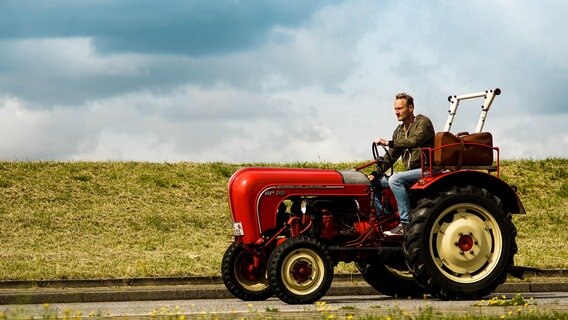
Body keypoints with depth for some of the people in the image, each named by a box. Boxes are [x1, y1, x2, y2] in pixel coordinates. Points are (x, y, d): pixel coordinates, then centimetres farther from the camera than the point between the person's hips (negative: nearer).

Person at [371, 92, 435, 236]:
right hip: (409, 172, 9)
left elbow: (414, 141, -27)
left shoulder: (423, 122, -8)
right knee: (374, 182, 2)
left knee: (395, 180, -32)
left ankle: (406, 224, -33)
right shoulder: (399, 131, 16)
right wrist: (375, 174, 4)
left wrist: (388, 143, -29)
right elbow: (390, 156, 17)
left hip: (424, 170, -9)